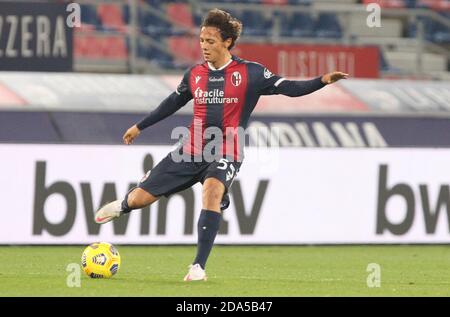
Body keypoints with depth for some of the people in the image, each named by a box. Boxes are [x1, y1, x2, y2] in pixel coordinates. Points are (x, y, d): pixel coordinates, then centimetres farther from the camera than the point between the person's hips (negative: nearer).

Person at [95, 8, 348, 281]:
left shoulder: (250, 73, -5)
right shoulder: (195, 74, 6)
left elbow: (288, 88, -7)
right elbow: (173, 103, 22)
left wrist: (323, 81, -22)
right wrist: (139, 127, 28)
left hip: (225, 154, -4)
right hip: (191, 151, 4)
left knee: (212, 191, -37)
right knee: (140, 198, 1)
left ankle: (199, 267, -29)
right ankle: (123, 206, 43)